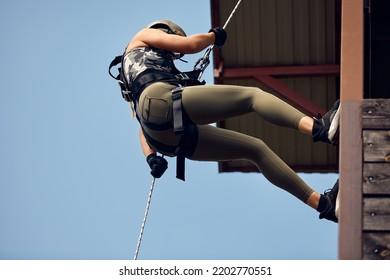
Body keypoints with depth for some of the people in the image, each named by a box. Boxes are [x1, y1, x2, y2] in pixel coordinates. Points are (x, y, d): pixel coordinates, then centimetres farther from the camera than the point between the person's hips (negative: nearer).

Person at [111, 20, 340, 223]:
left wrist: (151, 157, 10)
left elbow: (144, 126, 28)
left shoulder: (137, 86, 43)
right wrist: (213, 36, 31)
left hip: (170, 137, 8)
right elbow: (190, 45, 11)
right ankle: (318, 128, -42)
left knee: (255, 149, 7)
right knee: (253, 95, -13)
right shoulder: (144, 36, 25)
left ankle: (322, 203, 1)